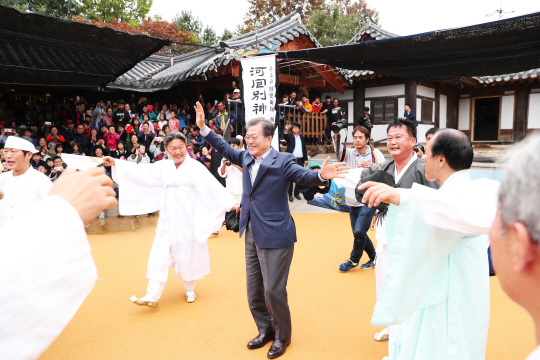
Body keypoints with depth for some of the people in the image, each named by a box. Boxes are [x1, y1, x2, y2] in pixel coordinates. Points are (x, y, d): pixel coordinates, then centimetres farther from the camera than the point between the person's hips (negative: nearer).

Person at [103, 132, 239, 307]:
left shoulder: (195, 168, -10)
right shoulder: (163, 167, 4)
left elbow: (212, 187, -17)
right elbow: (140, 171, 7)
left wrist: (231, 204, -26)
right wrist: (115, 163, 3)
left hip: (188, 221, -3)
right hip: (167, 220, 4)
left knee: (188, 255, 10)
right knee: (160, 256, 2)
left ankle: (190, 290, 33)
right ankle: (152, 297, 10)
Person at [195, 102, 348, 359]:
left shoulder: (282, 161, -13)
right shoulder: (246, 158, 6)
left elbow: (304, 176, -23)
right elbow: (225, 149, 18)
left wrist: (321, 174, -45)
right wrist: (203, 127, 13)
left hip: (275, 236, -7)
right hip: (251, 235, 7)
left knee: (273, 292, 3)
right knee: (254, 291, 18)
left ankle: (282, 336, 28)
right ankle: (266, 330, 40)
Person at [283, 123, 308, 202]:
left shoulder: (302, 138, 15)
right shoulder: (289, 136, 4)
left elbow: (304, 149, 16)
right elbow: (285, 137, -20)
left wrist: (305, 159, 10)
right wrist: (286, 130, -40)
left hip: (300, 160, 4)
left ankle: (297, 193, 19)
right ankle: (290, 194, 6)